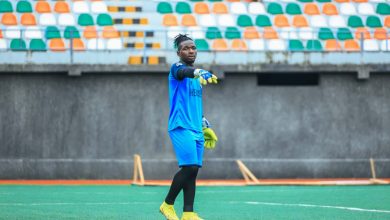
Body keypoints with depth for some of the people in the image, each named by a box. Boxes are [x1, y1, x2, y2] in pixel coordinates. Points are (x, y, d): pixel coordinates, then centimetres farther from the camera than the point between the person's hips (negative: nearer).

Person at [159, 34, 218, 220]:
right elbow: (186, 71, -30)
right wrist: (201, 73, -51)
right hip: (181, 127, -8)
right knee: (189, 167, -16)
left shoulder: (196, 77, 20)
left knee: (193, 170, 1)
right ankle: (167, 204, -1)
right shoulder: (177, 68, -4)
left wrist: (206, 127, 27)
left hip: (196, 129, 8)